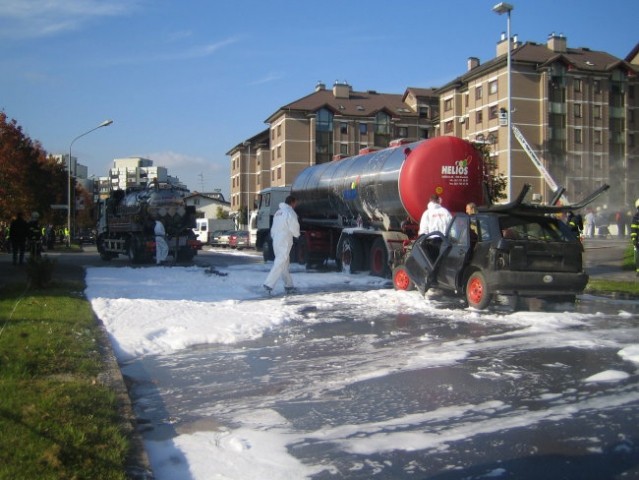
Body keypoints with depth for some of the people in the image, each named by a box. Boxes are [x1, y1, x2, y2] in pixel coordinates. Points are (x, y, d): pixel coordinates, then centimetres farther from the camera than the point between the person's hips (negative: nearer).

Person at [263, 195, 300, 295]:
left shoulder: (278, 213, 16)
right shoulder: (290, 213, -10)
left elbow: (273, 229, 18)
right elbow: (295, 229, -10)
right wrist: (297, 235, 10)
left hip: (276, 242, 9)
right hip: (284, 243, -9)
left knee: (284, 264, 13)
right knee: (279, 264, -8)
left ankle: (289, 286, 18)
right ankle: (269, 284, -15)